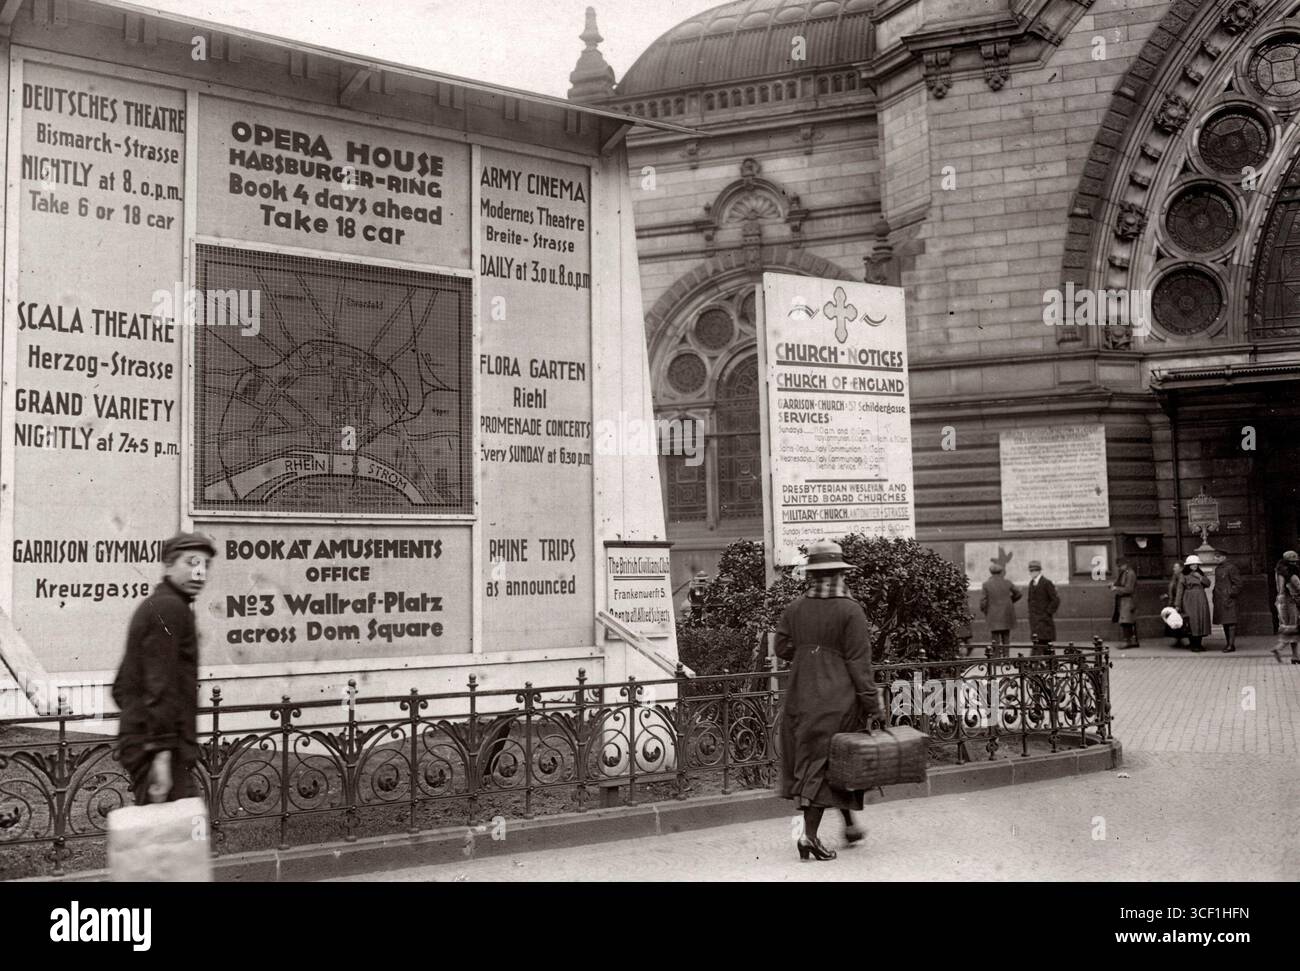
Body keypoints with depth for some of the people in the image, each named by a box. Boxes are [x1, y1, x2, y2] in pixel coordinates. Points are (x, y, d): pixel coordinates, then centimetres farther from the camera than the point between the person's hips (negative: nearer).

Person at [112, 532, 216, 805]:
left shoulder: (151, 606, 20)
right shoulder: (170, 607, -11)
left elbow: (122, 688, 25)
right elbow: (160, 686, -21)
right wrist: (163, 753, -25)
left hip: (139, 740, 10)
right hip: (158, 746, -10)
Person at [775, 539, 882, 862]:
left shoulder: (795, 608, 2)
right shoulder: (850, 611, -10)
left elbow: (782, 648, 4)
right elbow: (858, 662, -12)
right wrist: (873, 704, -8)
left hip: (802, 696, 4)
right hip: (839, 698, -4)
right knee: (825, 763, 2)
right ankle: (810, 834, -2)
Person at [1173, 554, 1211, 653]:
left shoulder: (1200, 574, 15)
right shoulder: (1183, 575, -1)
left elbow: (1208, 584, 8)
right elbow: (1180, 590, -3)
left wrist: (1200, 577, -8)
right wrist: (1177, 605, -6)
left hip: (1201, 602, 5)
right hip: (1189, 601, -5)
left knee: (1201, 621, 5)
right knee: (1192, 622, -9)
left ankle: (1199, 644, 13)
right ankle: (1194, 646, -4)